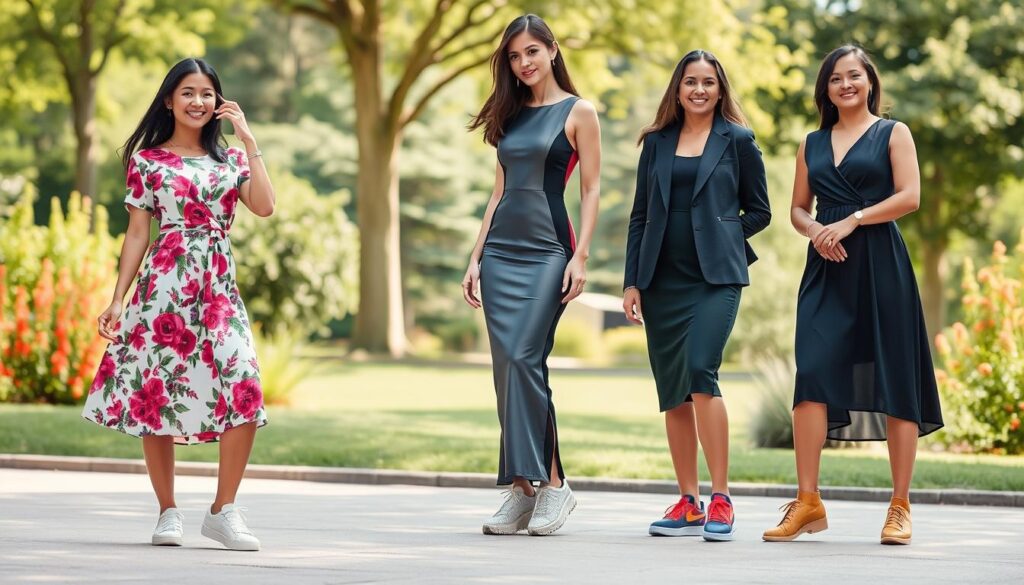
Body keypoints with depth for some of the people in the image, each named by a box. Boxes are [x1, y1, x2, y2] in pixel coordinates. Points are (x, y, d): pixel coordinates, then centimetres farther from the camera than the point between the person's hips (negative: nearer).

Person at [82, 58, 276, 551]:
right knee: (156, 393, -4)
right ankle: (168, 512, 9)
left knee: (246, 394, -12)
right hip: (165, 285, -2)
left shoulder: (230, 158, 15)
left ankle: (223, 511, -2)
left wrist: (249, 141, 0)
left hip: (219, 288, 2)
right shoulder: (148, 160, 7)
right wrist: (117, 299, -1)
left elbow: (264, 206, -2)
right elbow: (137, 234, 5)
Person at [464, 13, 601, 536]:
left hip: (547, 249, -6)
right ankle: (522, 491, 4)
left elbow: (591, 189, -3)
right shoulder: (511, 116, 17)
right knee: (507, 366, 1)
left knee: (523, 359, -18)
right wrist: (476, 256, 13)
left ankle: (551, 482, -12)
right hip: (500, 251, 6)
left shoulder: (578, 112, 1)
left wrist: (580, 256, -13)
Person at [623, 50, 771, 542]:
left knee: (700, 373, -20)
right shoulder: (657, 143, 13)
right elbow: (640, 217, 13)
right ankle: (688, 504, 11)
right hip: (662, 279, 4)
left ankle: (721, 500, -15)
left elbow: (759, 211, 8)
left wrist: (720, 237, -3)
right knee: (672, 391, 4)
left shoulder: (737, 141, 5)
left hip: (715, 277, -4)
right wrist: (631, 281, 7)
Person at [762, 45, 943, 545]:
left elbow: (910, 196, -6)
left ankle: (900, 507, 2)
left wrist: (852, 220, -13)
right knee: (812, 376, -9)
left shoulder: (893, 133, 6)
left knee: (893, 382, -3)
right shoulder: (813, 143, 17)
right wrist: (814, 231, -4)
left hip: (880, 265, -3)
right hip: (826, 267, 3)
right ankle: (807, 502, -8)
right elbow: (797, 208, 18)